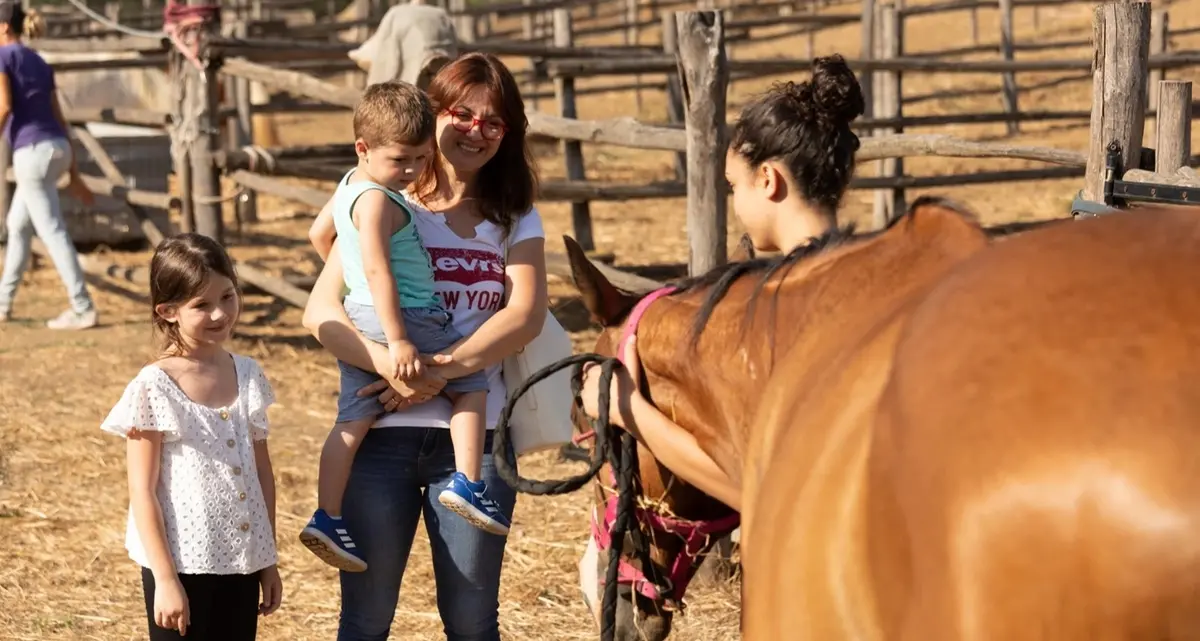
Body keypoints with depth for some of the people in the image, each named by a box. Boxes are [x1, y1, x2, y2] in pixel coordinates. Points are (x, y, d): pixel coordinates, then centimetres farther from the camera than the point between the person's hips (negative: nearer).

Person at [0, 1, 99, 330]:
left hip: (32, 152, -8)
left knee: (53, 232, -5)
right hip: (58, 149, 8)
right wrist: (74, 174, 18)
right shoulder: (40, 63, 19)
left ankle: (83, 309, -6)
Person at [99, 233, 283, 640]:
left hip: (241, 562, 5)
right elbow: (142, 491, -11)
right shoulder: (154, 387, -12)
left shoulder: (248, 376, 5)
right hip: (182, 563, -5)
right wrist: (165, 578, -14)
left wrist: (268, 560, 13)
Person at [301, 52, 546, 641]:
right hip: (382, 432, -1)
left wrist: (440, 371, -20)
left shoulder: (515, 218, 9)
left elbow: (526, 315, -7)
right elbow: (320, 311, -5)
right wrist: (391, 365, -23)